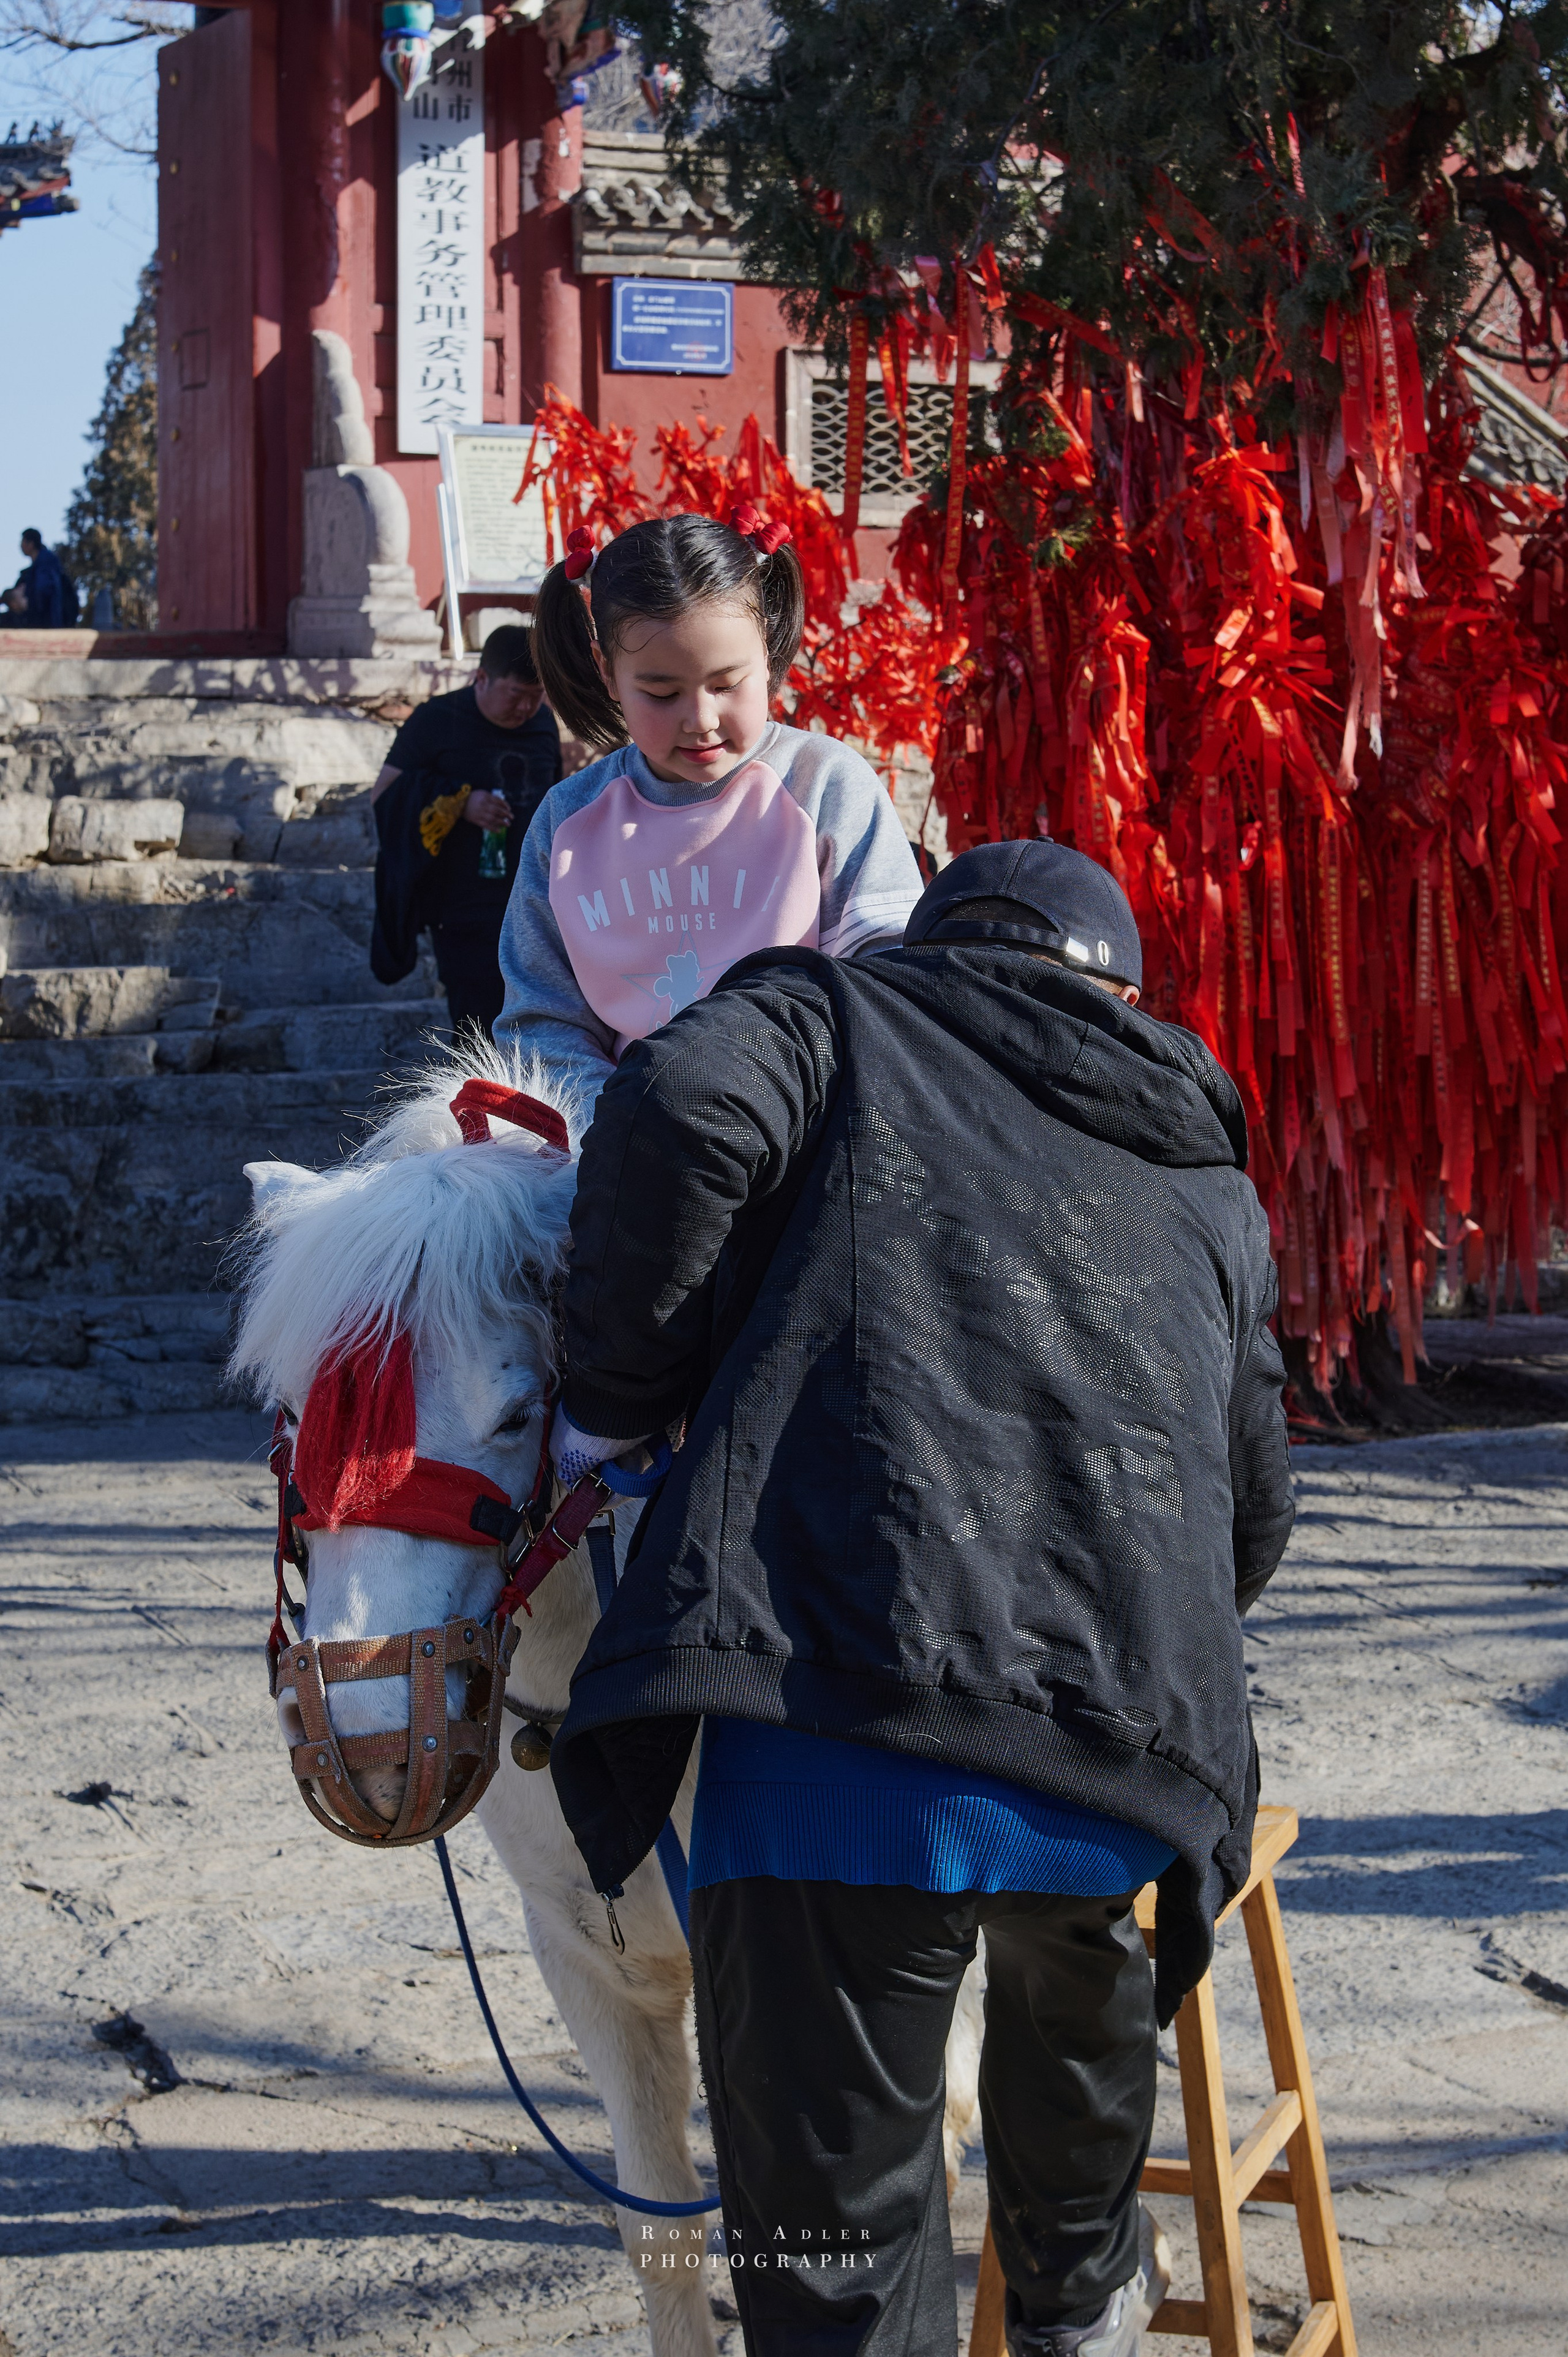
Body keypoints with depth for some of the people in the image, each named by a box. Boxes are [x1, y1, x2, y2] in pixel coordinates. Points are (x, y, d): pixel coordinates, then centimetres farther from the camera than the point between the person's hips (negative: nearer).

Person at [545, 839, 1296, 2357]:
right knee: (1081, 1991, 37)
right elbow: (1252, 1513, 34)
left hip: (841, 1733, -4)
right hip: (1127, 1752, 5)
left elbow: (684, 1111, -9)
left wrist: (613, 1403, 3)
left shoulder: (834, 1016, 15)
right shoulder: (1212, 1187, 27)